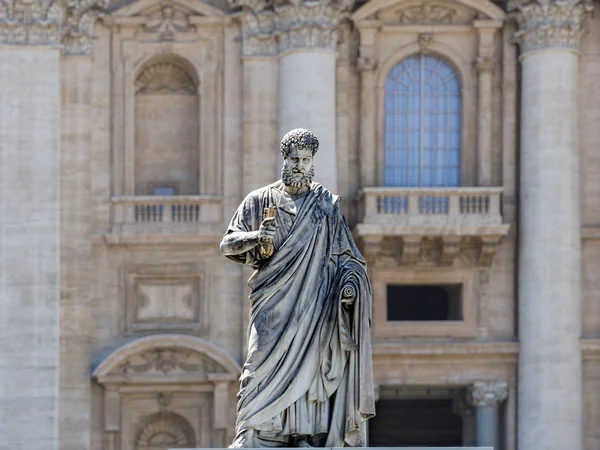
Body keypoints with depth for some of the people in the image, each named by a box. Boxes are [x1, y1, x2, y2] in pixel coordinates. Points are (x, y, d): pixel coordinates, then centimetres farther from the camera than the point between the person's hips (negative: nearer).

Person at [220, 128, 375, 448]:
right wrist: (256, 236, -16)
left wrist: (350, 283, -8)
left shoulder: (328, 204, 12)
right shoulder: (260, 200, 10)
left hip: (314, 307, 1)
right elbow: (228, 244, 4)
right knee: (267, 370, -10)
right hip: (274, 305, 0)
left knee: (310, 372, -7)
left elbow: (345, 254, 12)